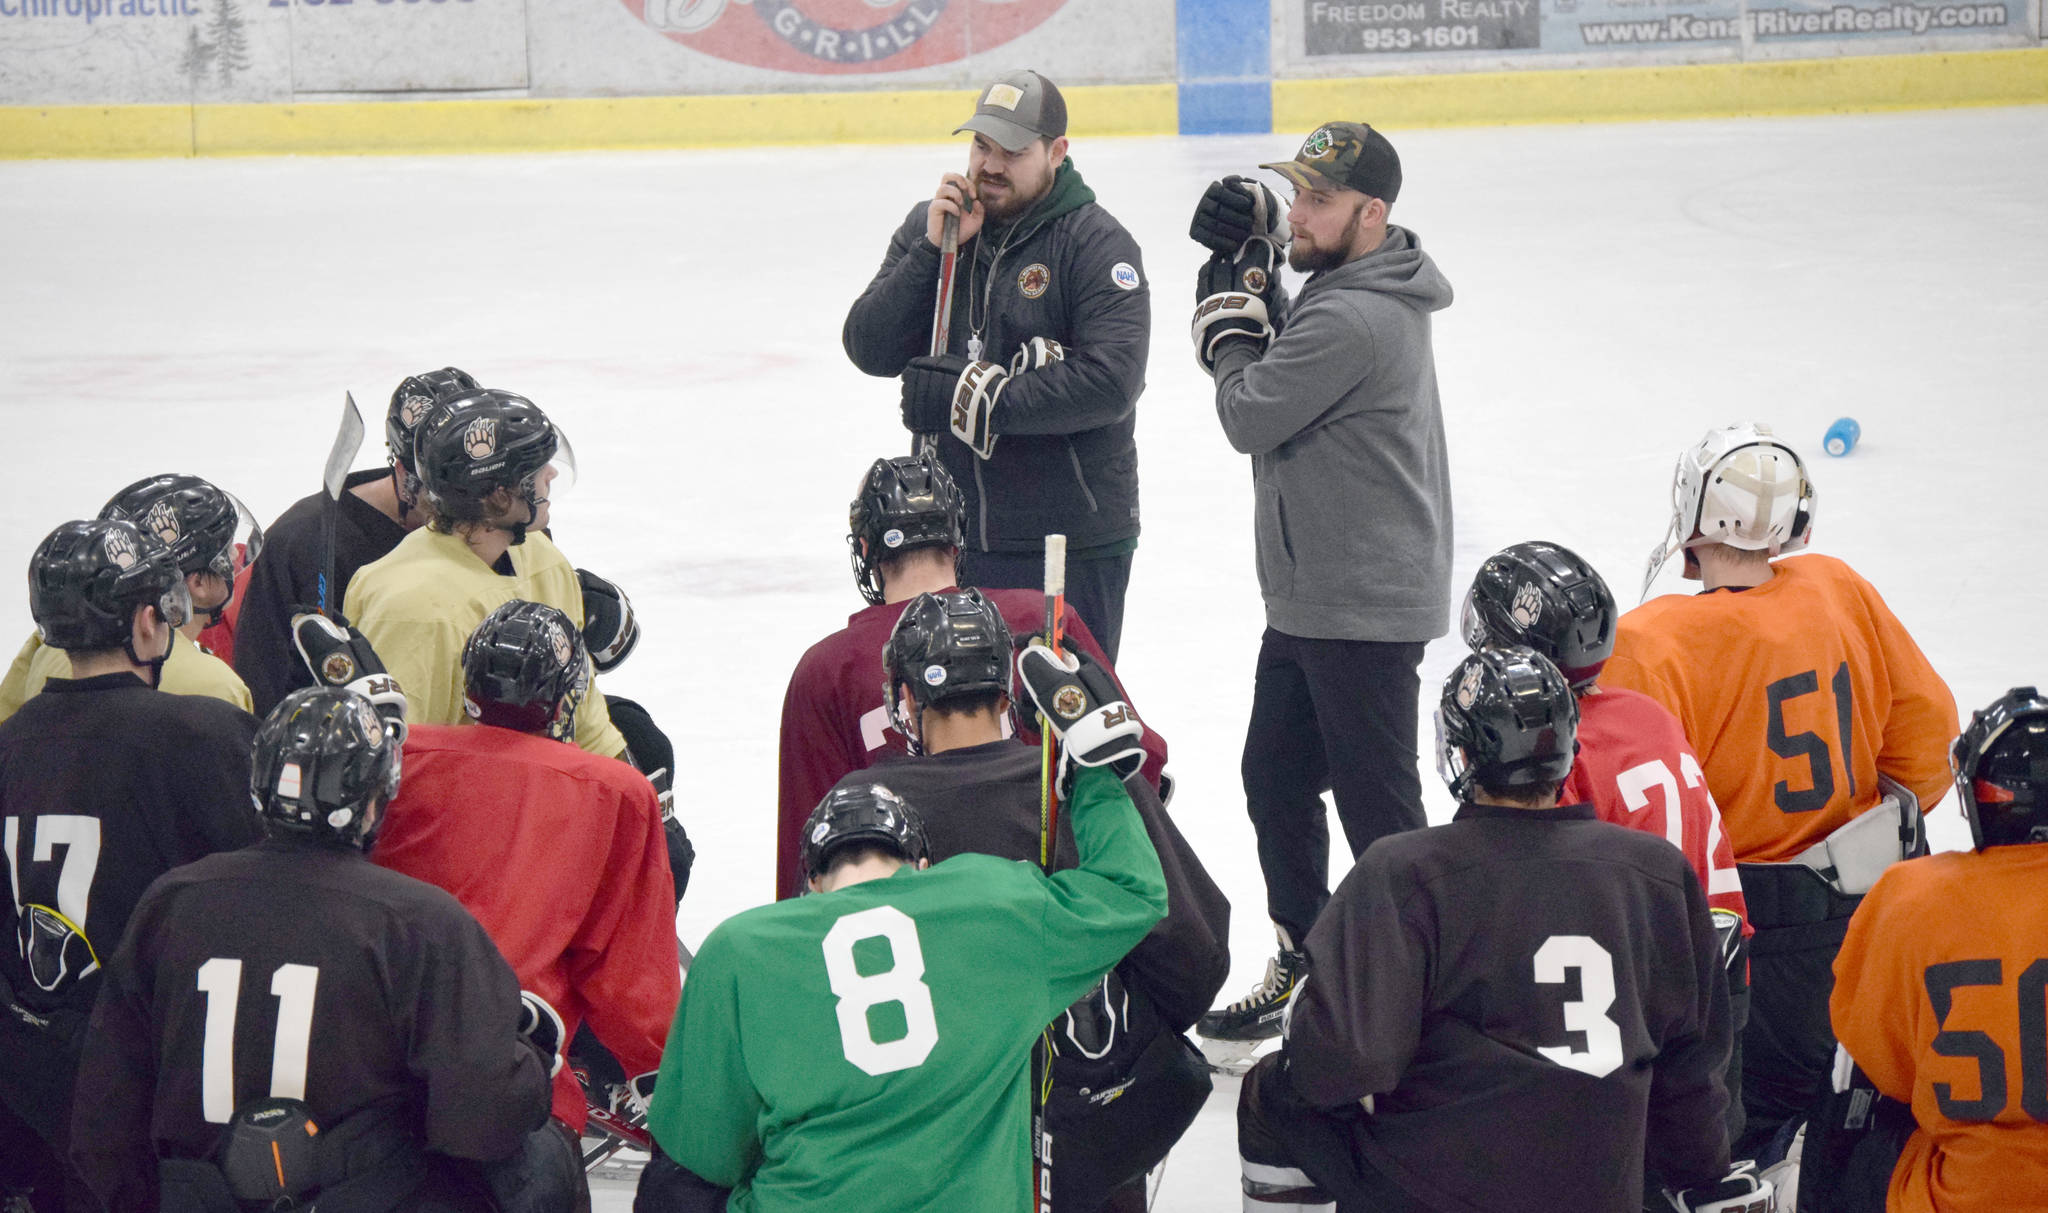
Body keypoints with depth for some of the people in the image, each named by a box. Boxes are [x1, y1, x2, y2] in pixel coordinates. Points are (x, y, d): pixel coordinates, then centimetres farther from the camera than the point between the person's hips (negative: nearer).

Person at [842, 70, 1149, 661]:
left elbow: (1109, 383, -20)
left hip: (1069, 544, -4)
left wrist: (972, 397, -20)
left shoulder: (1098, 244, -9)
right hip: (951, 535, 5)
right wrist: (933, 251, -13)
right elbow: (869, 350, -2)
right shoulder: (929, 225, 6)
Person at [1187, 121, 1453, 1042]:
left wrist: (1229, 315, -2)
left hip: (1366, 610, -11)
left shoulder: (1353, 321, -24)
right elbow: (1273, 372, 17)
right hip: (1313, 599, 11)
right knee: (1275, 776, 19)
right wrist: (1247, 263, 4)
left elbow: (1249, 415, -17)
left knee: (1376, 801, -2)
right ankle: (1307, 957, 31)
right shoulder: (1358, 290, 9)